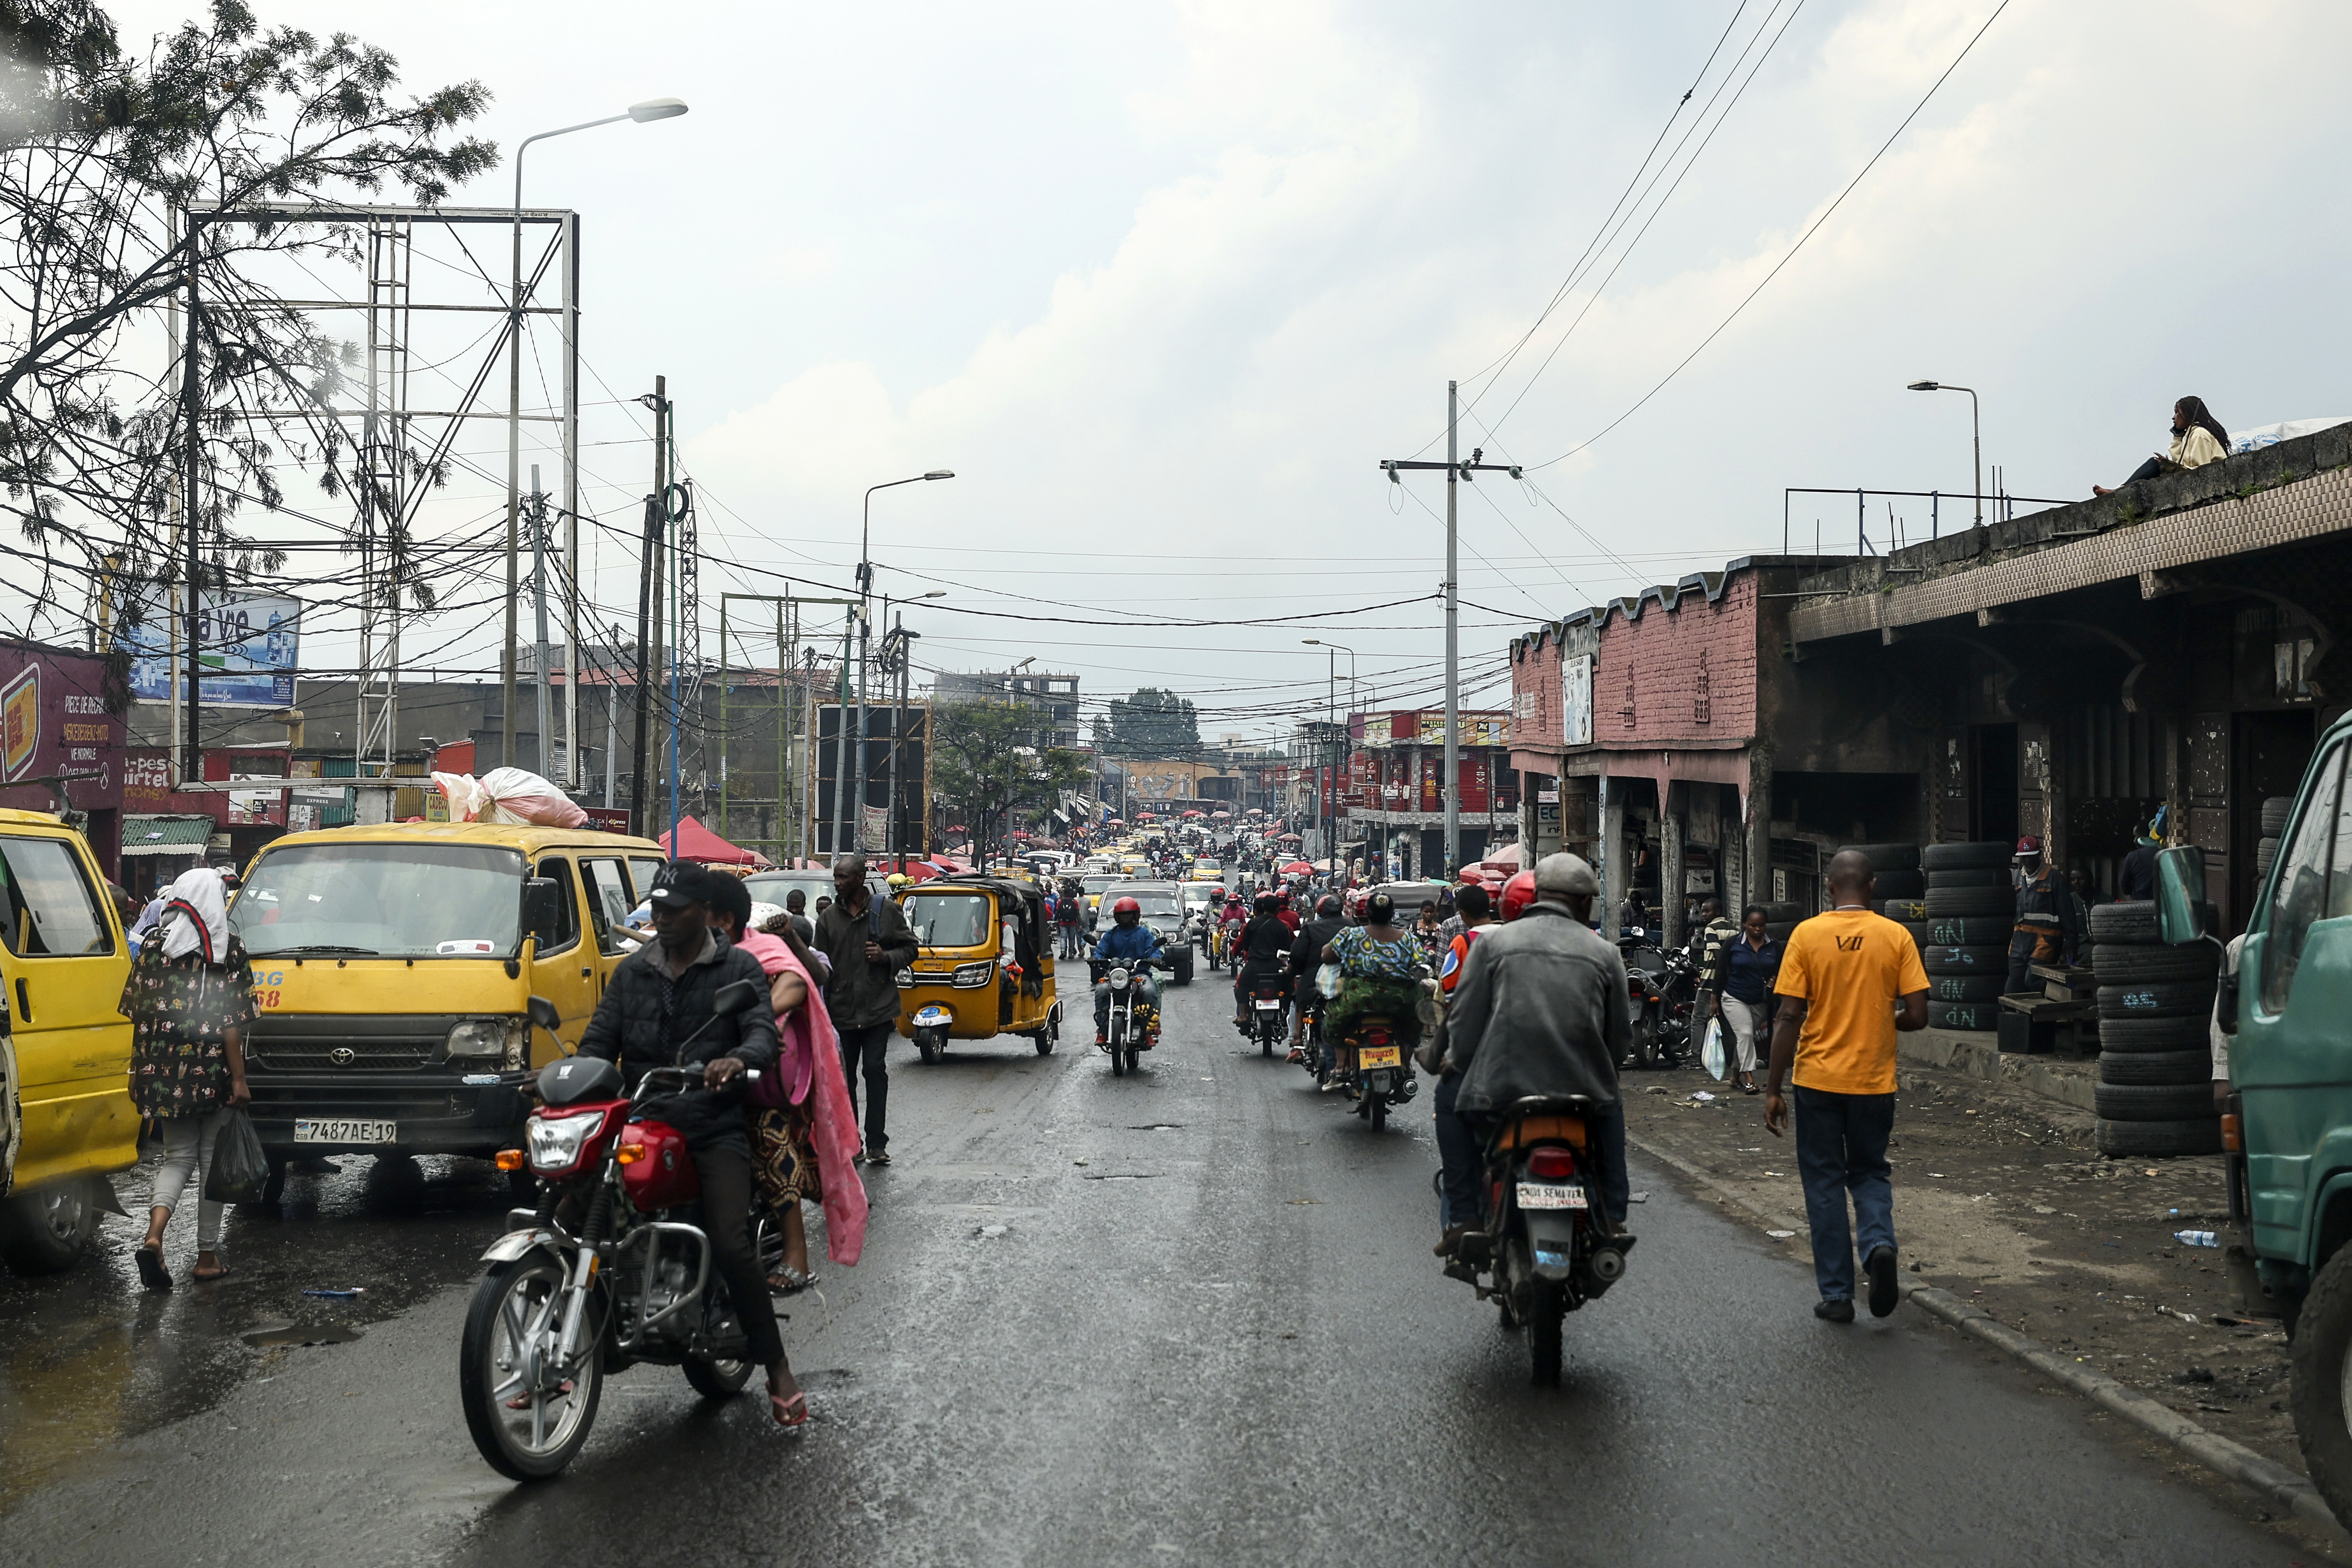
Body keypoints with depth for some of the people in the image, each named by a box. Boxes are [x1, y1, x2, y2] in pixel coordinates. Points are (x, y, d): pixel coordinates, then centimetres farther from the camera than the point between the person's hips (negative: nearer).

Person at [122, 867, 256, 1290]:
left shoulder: (152, 946, 3)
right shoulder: (227, 950, -7)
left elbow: (138, 1013, 5)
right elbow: (229, 1023, -11)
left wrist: (144, 1071, 15)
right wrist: (239, 1080, -8)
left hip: (163, 1075, 3)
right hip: (212, 1072, -3)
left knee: (178, 1156, 14)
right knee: (212, 1160, 9)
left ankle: (154, 1234, -10)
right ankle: (207, 1255, 13)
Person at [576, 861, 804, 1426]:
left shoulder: (738, 968, 7)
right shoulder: (632, 972, 18)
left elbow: (763, 1032, -8)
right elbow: (599, 1040, 13)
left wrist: (738, 1059, -32)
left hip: (715, 1130, -4)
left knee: (730, 1245, -21)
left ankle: (778, 1370, -8)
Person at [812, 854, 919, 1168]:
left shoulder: (887, 910, 1)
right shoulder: (828, 917, 6)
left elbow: (909, 949, 9)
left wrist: (887, 957, -12)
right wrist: (820, 1009, 1)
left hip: (878, 1008, -2)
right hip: (841, 1010, 2)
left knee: (875, 1070, -6)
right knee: (844, 1076, 6)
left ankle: (877, 1144, -2)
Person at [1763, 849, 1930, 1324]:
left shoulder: (1807, 935, -6)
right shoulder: (1896, 937, -3)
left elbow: (1790, 1017, -8)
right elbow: (1917, 1016, -6)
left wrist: (1773, 1089, -3)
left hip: (1818, 1080, -1)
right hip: (1874, 1082, 1)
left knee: (1825, 1182, 9)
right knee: (1869, 1172, 19)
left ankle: (1837, 1294, 10)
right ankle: (1879, 1243, -9)